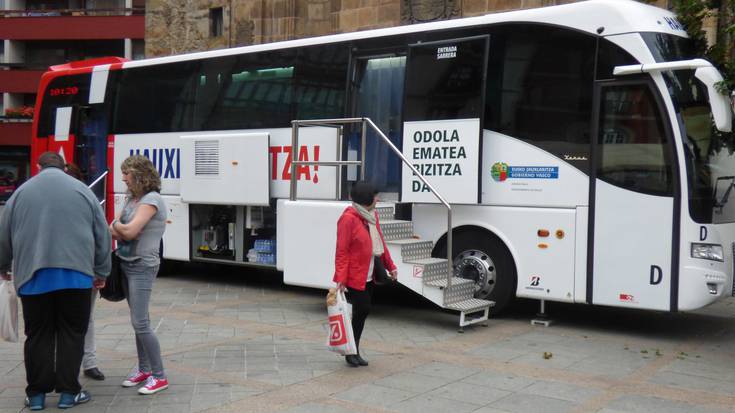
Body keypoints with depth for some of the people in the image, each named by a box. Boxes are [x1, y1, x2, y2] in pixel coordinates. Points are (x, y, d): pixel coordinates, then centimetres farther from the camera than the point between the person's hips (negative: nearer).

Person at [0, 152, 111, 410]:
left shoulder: (21, 192, 9)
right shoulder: (82, 191, 6)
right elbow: (102, 235, 7)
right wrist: (101, 272, 16)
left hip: (33, 277, 1)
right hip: (75, 275, -1)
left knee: (38, 335, 10)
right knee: (71, 334, 7)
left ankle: (36, 394, 14)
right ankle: (68, 392, 9)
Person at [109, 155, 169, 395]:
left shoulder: (152, 199, -14)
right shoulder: (131, 198, 12)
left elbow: (130, 231, -21)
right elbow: (113, 231, 7)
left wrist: (118, 225, -2)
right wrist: (123, 229, -13)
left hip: (142, 267, -8)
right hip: (127, 264, 8)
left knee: (140, 323, -9)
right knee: (137, 321, 13)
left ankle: (159, 376, -2)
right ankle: (143, 369, 22)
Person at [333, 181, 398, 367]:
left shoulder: (371, 215, 9)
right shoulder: (348, 219, -17)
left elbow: (380, 242, 18)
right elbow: (342, 251, -18)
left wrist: (390, 266, 18)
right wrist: (341, 278, -22)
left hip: (369, 275, 8)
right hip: (354, 276, -8)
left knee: (362, 311, 12)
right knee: (362, 310, -5)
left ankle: (354, 351, 23)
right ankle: (351, 351, 12)